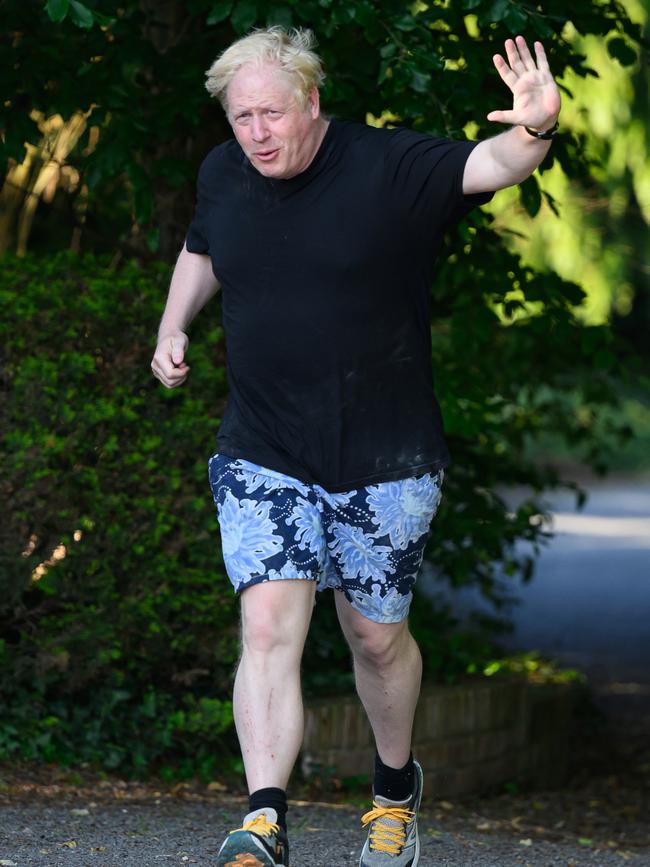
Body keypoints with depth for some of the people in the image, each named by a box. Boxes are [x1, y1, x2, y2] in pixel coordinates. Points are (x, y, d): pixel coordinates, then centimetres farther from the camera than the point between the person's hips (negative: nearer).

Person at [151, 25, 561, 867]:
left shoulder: (391, 167, -12)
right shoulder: (223, 174, 1)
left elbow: (488, 165, -29)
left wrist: (534, 132, -50)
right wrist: (172, 331, 10)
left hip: (385, 462, -2)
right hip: (263, 459, 2)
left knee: (376, 638, 11)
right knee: (268, 627, -15)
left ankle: (396, 789, 37)